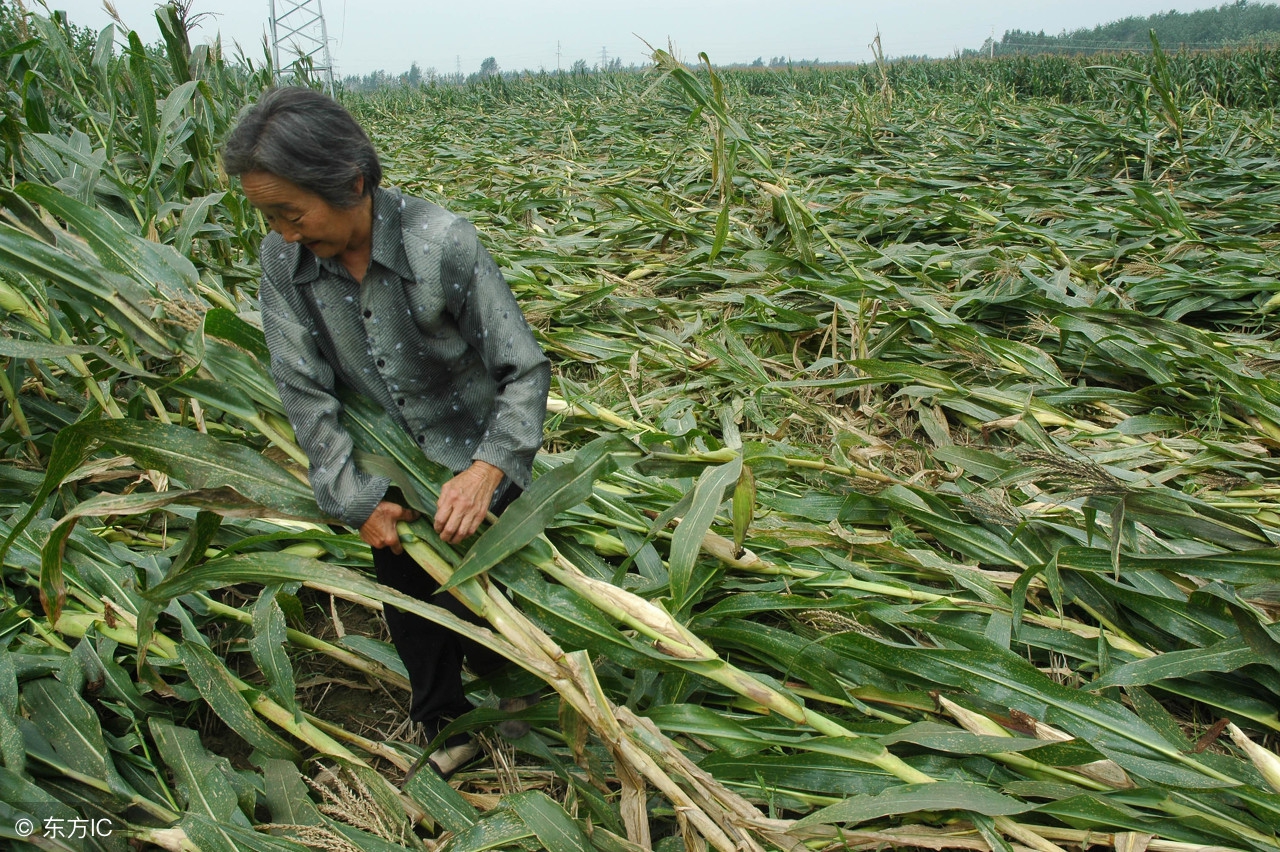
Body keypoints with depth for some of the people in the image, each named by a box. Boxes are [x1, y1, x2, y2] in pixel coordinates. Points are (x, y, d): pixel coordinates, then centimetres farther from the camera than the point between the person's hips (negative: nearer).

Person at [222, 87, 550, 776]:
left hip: (480, 463, -4)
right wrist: (358, 499, -14)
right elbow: (305, 393, -11)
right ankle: (447, 731, 45)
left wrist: (488, 469, -35)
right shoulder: (282, 263, -14)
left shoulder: (441, 243, -27)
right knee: (410, 605, 19)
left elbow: (524, 370, -23)